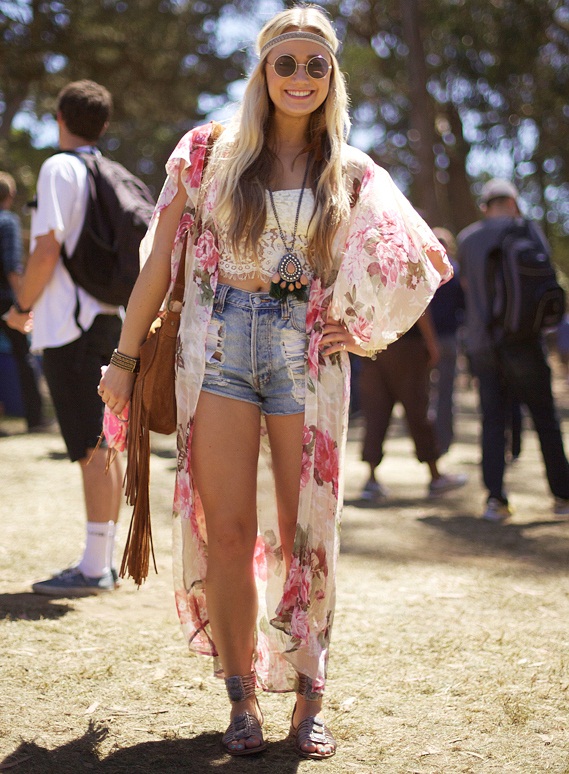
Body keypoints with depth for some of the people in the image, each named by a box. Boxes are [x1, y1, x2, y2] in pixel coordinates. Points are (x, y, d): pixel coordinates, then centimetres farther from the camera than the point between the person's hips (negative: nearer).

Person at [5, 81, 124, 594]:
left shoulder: (59, 168, -8)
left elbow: (47, 250, -17)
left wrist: (21, 307, -4)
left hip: (70, 325, -8)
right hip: (109, 320, 8)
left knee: (92, 448, -9)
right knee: (104, 446, 11)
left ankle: (94, 569, -7)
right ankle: (103, 562, 17)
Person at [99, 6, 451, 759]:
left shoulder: (352, 173, 8)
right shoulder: (210, 152, 5)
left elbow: (420, 261, 16)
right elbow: (160, 260, 6)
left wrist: (364, 330, 3)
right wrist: (126, 357, 3)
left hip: (307, 355, 1)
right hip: (218, 347, 0)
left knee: (305, 534, 1)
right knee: (227, 531, -1)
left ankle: (309, 702, 12)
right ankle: (241, 700, 10)